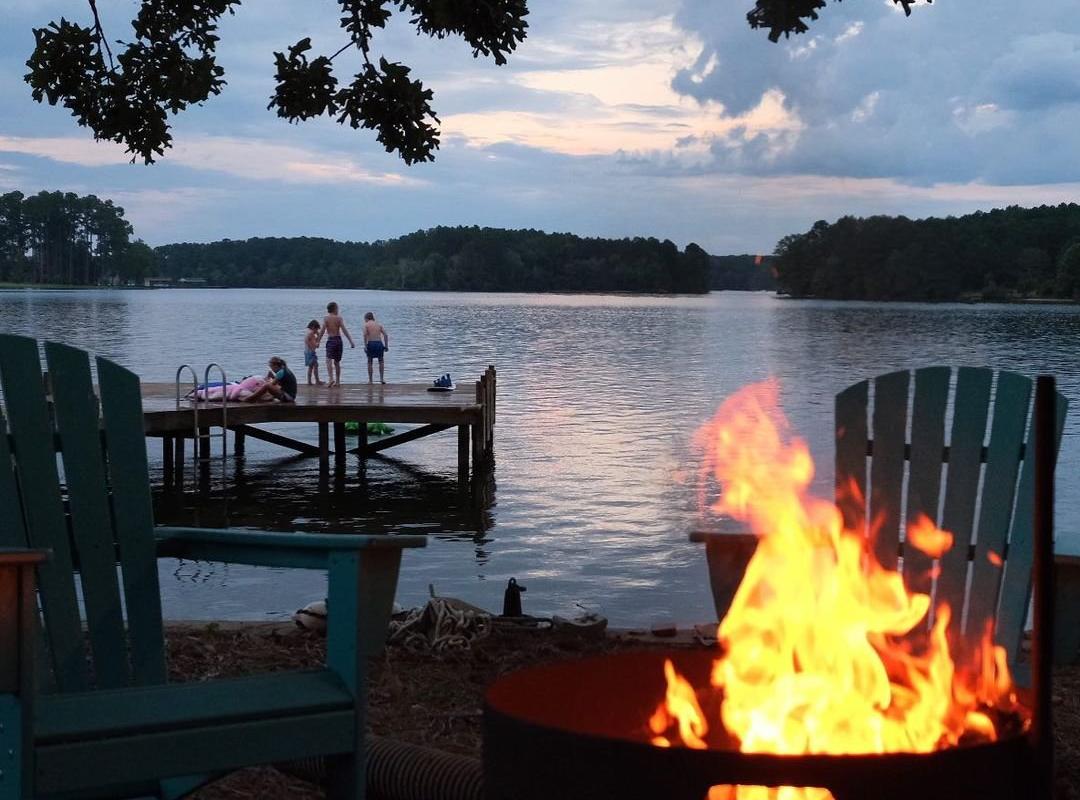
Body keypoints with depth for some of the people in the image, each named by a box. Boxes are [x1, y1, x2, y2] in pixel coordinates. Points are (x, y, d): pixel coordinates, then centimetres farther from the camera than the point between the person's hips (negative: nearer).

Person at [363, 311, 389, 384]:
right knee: (381, 361, 20)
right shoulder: (378, 324, 16)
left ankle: (370, 380, 15)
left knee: (369, 362, 14)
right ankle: (382, 378, 14)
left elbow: (365, 335, -13)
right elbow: (386, 335, 6)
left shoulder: (366, 325, 5)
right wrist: (386, 346, 7)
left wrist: (365, 346, -13)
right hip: (379, 343, 3)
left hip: (371, 343, -3)